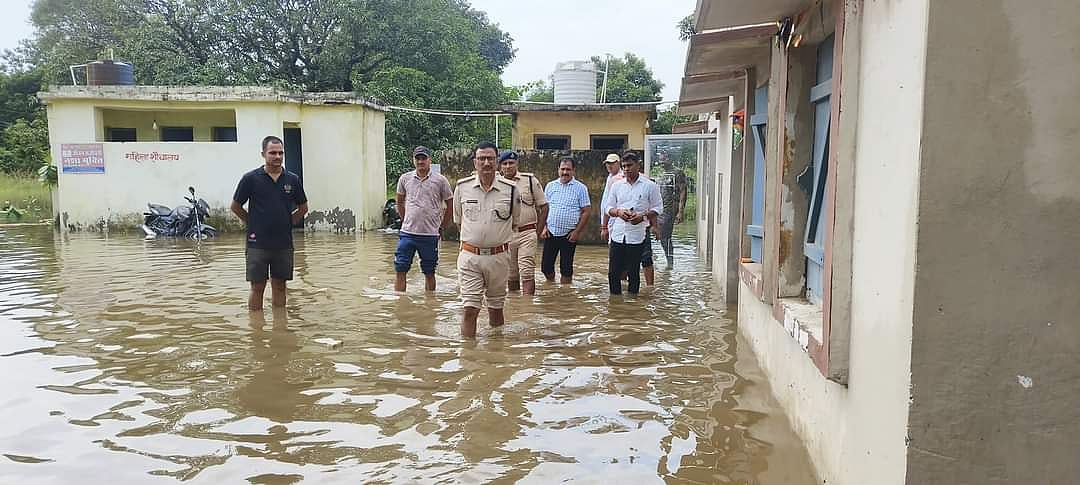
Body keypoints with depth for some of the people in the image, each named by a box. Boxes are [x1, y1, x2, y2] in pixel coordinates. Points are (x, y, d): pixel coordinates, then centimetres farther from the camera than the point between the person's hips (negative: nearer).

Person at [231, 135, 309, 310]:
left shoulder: (293, 179, 3)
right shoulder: (251, 178, -5)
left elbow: (303, 207, 15)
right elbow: (235, 206, 4)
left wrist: (287, 223, 9)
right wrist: (253, 224, 5)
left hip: (284, 244, 3)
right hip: (258, 243, -3)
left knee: (279, 286, 11)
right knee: (257, 287, 3)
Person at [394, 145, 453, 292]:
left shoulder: (440, 180, -2)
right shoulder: (404, 179, 5)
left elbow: (450, 205, 6)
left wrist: (441, 227, 6)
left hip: (430, 235, -2)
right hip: (407, 233, 2)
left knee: (429, 273, 9)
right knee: (400, 270, -1)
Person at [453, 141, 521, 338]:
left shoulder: (510, 189, -3)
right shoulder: (462, 187, -1)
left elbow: (515, 221, 12)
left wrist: (497, 235, 11)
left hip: (498, 256, 1)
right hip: (470, 255, -1)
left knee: (496, 308, 14)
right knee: (469, 309, -6)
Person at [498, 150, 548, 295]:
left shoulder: (530, 180, 1)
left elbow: (543, 207, 3)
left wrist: (538, 231, -1)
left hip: (527, 234, -3)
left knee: (527, 273, -9)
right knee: (511, 275, 10)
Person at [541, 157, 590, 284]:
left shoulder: (580, 188, -2)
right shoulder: (550, 186, 8)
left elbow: (585, 212, -4)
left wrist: (577, 232, -10)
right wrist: (544, 227, 1)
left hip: (569, 234, -3)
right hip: (551, 232, 3)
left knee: (566, 269, 4)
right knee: (546, 265, 6)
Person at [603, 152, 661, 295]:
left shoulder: (650, 186, 1)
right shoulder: (616, 185, 10)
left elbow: (657, 208, 3)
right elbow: (608, 207, 12)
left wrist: (643, 216, -14)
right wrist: (618, 212, -9)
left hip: (637, 236, -3)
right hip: (617, 235, 3)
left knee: (633, 273, 5)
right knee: (613, 272, 2)